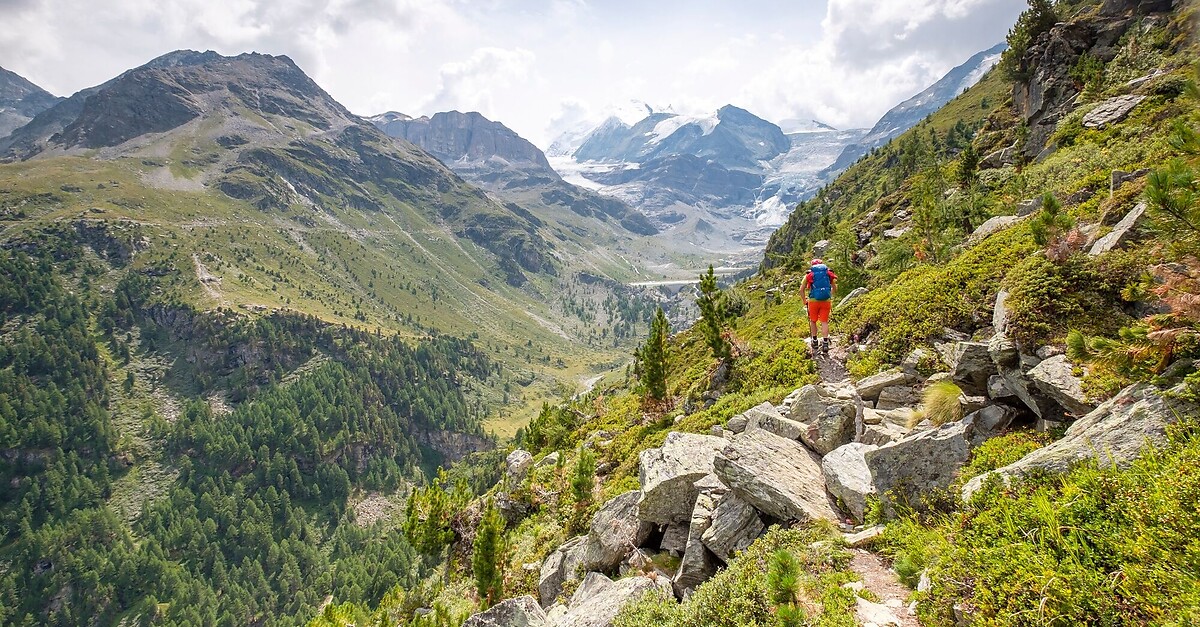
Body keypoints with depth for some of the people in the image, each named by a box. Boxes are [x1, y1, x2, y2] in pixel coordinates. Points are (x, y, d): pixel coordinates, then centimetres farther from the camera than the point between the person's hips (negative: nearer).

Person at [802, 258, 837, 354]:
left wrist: (804, 301, 17)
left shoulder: (809, 274, 7)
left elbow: (802, 290, 5)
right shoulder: (828, 273, 11)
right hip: (826, 301, 1)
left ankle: (814, 341, 21)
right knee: (824, 322, 4)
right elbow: (835, 289, 15)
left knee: (813, 321, 16)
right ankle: (825, 343, -4)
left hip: (813, 300, -1)